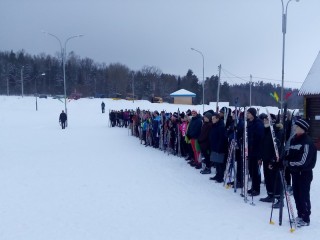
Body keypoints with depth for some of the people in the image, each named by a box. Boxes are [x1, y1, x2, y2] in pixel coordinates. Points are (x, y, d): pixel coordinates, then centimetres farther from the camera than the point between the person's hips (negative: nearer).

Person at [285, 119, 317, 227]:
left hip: (305, 174, -7)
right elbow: (289, 155, 15)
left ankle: (305, 219, 11)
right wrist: (285, 161, -4)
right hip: (295, 172, 8)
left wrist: (289, 163, -17)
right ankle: (300, 215, 27)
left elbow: (303, 162, -23)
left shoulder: (307, 142, -18)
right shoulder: (293, 140, 6)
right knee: (296, 194, 14)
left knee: (304, 196, 0)